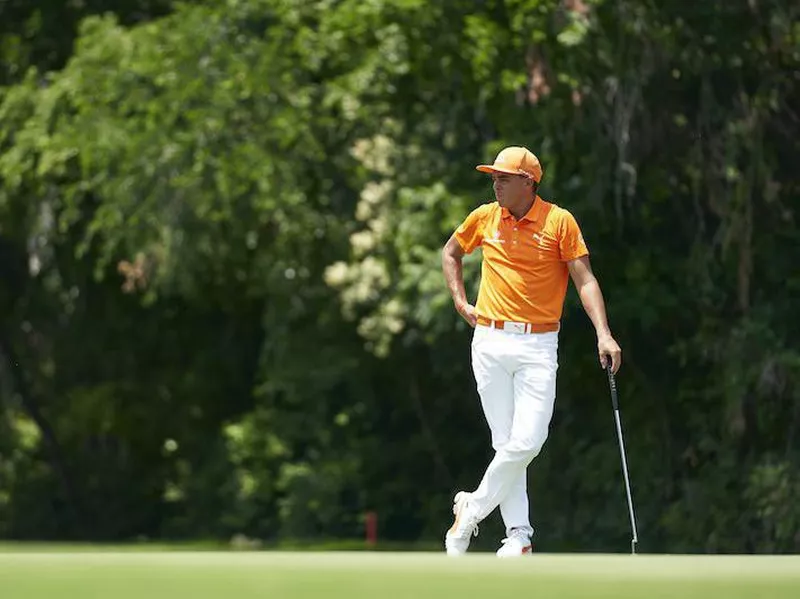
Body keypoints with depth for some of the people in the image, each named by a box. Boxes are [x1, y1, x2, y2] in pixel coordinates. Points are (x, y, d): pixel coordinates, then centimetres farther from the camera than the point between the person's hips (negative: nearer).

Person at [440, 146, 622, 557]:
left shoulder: (559, 221, -3)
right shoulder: (484, 218, 6)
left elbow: (585, 280, -6)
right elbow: (450, 253, 25)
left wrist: (604, 334, -16)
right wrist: (460, 303, 14)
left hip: (538, 346, -2)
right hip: (490, 342, 2)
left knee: (528, 442, -12)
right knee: (506, 443, 0)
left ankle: (472, 510, 6)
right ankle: (518, 535, 5)